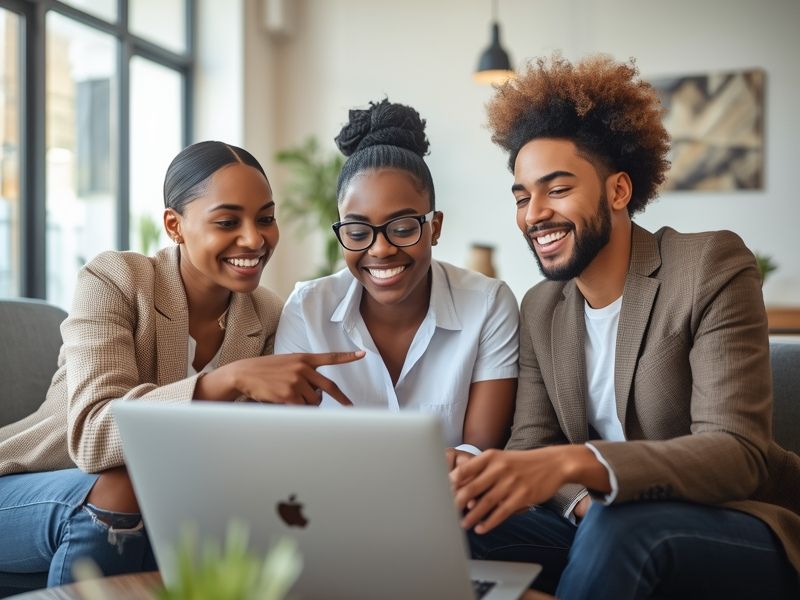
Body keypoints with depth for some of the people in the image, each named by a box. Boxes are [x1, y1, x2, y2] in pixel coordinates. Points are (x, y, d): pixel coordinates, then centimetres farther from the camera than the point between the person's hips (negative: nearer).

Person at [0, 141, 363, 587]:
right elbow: (91, 437, -33)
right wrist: (233, 378, -44)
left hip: (152, 518, 4)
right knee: (124, 488, -34)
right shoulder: (113, 281, -18)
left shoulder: (268, 317, -5)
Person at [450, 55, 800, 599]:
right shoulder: (540, 309, 7)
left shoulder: (712, 268, -12)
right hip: (607, 530, 4)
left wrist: (572, 462, -39)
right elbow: (530, 444, 1)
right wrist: (582, 500, -25)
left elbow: (738, 454, -22)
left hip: (736, 534, -4)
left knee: (621, 525, -36)